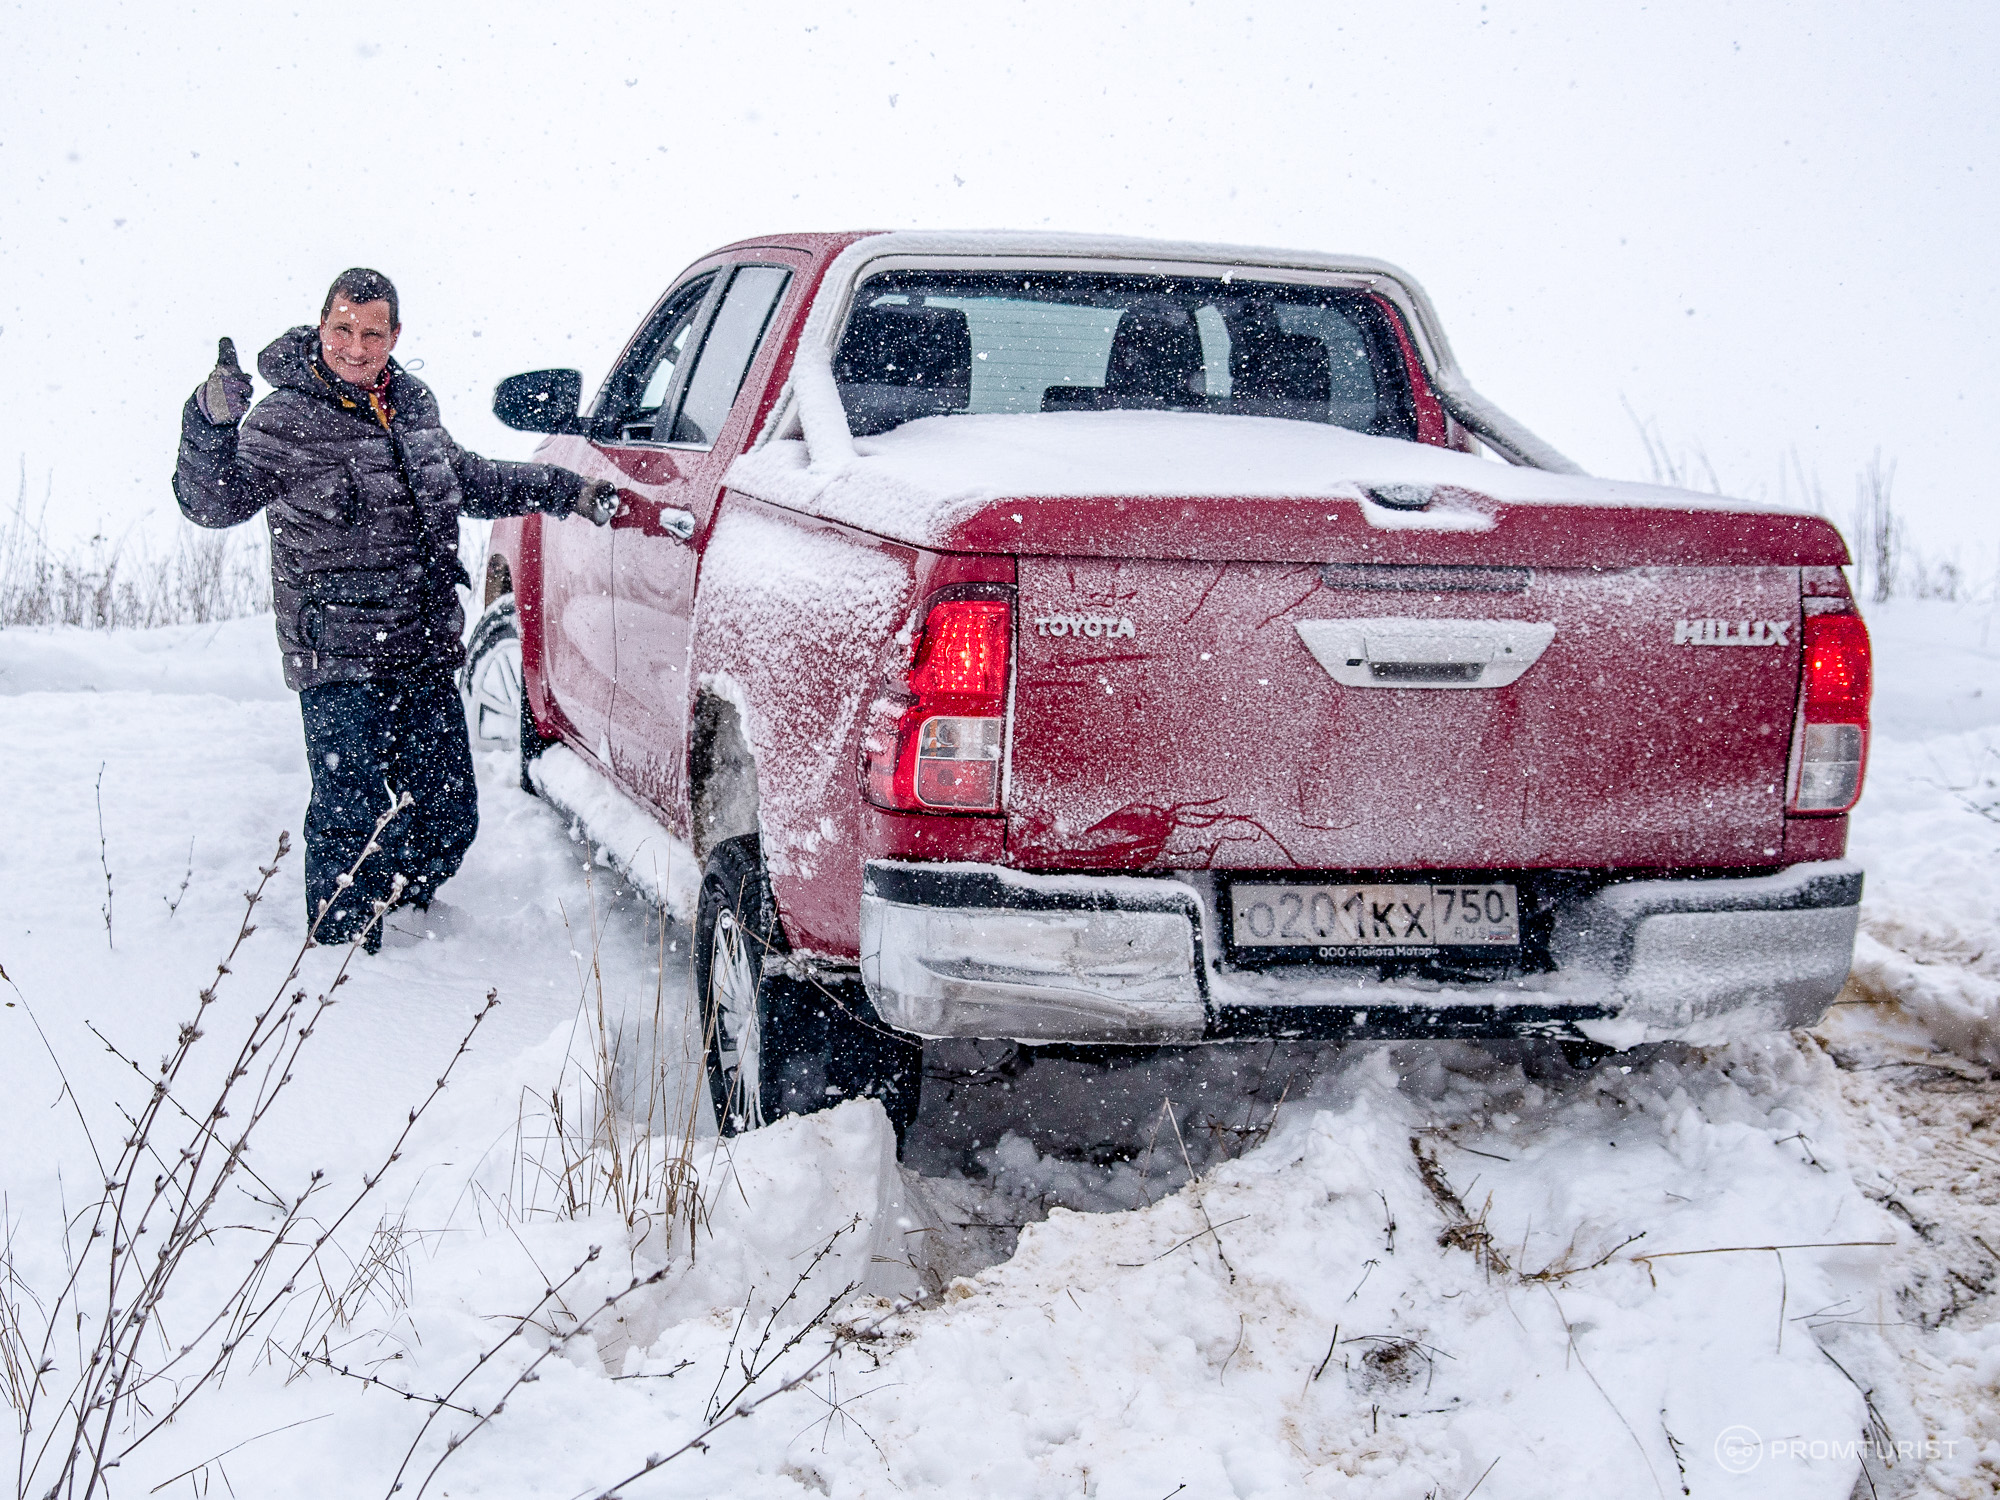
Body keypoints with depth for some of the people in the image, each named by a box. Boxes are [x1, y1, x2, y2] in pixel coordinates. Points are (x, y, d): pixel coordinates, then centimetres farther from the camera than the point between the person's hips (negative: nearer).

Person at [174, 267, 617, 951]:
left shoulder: (413, 403, 10)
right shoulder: (283, 420, -8)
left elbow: (468, 479, 28)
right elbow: (211, 504, -12)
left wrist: (568, 491, 27)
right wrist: (210, 425, -29)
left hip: (426, 653, 6)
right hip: (338, 663, -6)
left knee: (448, 816, 11)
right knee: (350, 818, -6)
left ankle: (394, 899, 39)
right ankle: (342, 947, 15)